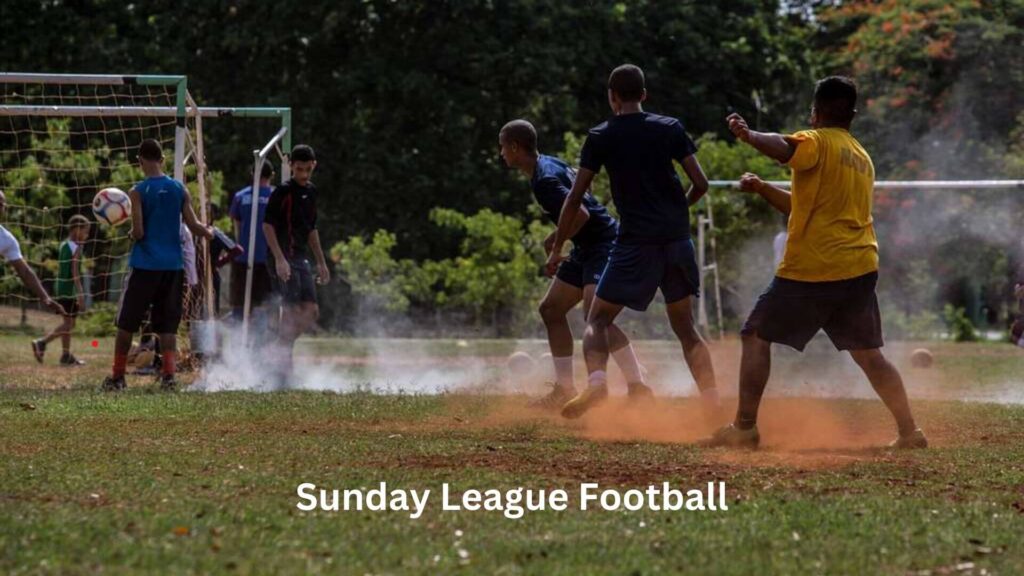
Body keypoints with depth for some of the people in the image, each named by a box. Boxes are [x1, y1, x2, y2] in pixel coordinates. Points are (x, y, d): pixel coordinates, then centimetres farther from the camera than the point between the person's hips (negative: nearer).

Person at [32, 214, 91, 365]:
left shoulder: (63, 245, 14)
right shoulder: (76, 248, -11)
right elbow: (75, 273, -17)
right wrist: (81, 295, -18)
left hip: (60, 287, 9)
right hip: (70, 289, -9)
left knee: (68, 323, 13)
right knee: (69, 323, -5)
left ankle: (66, 355, 14)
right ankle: (41, 343, -13)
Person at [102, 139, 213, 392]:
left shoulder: (138, 192, -8)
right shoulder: (180, 190, 2)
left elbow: (138, 232, -13)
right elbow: (194, 226, 2)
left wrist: (131, 233, 9)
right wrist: (210, 233, 22)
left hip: (144, 266, -3)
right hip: (173, 266, 3)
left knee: (126, 323, 9)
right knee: (167, 326, 8)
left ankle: (117, 377, 14)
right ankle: (168, 374, -6)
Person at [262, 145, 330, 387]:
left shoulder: (311, 192, 14)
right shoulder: (283, 192, -9)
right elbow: (267, 225, -13)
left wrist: (321, 263, 23)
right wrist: (279, 259, -20)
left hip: (302, 258, 8)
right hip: (285, 258, -8)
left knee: (311, 311, 5)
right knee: (292, 311, -9)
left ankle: (280, 352, 15)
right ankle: (282, 366, -3)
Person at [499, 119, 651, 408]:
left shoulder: (545, 180, -20)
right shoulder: (549, 164, 12)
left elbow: (580, 214, -29)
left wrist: (556, 241, -13)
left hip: (602, 245, -11)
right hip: (587, 249, 11)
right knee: (551, 309, 13)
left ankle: (638, 387, -27)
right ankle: (565, 389, 17)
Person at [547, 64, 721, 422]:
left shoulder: (601, 137, 1)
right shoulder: (670, 129, 5)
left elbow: (575, 197, 0)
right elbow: (700, 183, 3)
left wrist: (557, 248, 8)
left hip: (636, 243, -3)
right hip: (677, 240, 3)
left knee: (598, 319, 5)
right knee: (685, 327, 15)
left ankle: (596, 380, -23)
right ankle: (712, 403, 4)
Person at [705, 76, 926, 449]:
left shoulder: (818, 142, -3)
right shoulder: (862, 158, 22)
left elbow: (784, 149, -30)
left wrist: (748, 136, -30)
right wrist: (762, 190, 21)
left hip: (811, 269, -7)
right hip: (860, 269, 7)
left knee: (756, 336, 5)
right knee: (868, 355, 15)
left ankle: (744, 428, -1)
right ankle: (909, 432, 8)